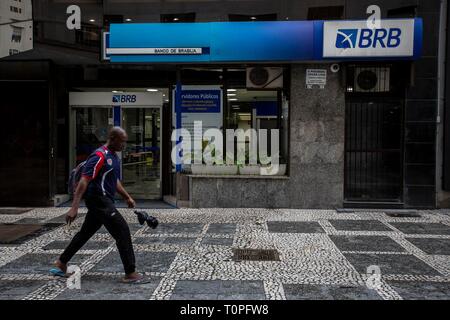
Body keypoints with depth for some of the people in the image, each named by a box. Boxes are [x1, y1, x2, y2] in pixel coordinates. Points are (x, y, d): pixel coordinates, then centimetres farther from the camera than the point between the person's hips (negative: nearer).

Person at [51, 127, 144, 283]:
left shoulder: (114, 157, 14)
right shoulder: (99, 156, -16)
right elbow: (84, 181, -21)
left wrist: (127, 197, 21)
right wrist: (74, 207, -26)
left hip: (104, 201, 10)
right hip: (99, 200, -10)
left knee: (85, 233, 18)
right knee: (122, 231, -11)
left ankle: (61, 264, 31)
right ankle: (130, 273, -7)